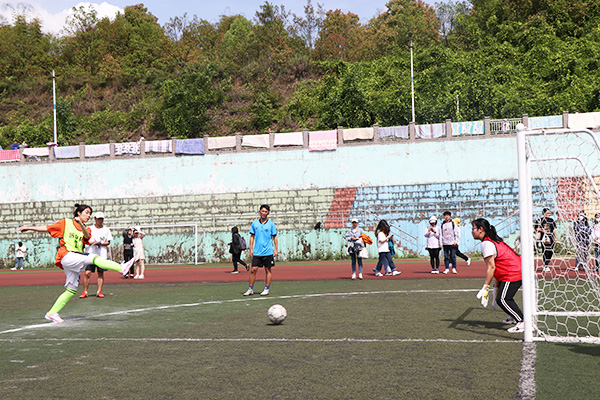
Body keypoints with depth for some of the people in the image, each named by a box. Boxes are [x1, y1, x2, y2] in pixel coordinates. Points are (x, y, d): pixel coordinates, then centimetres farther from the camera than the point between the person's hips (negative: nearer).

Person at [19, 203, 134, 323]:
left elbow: (87, 237, -3)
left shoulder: (86, 229, 21)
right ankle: (121, 268, -40)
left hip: (75, 262, 6)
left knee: (71, 290, 2)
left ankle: (52, 313, 8)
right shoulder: (66, 223, 11)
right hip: (66, 256, -6)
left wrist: (81, 224, -19)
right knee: (94, 258, -26)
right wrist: (29, 228, 15)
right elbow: (47, 228, 16)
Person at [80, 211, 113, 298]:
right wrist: (91, 242, -13)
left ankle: (99, 291, 7)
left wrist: (100, 243, -13)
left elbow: (108, 242, 5)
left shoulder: (106, 230, 7)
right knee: (87, 273, -7)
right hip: (91, 254, -1)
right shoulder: (90, 229, 7)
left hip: (102, 255, 1)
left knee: (101, 273, 1)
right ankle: (85, 292, 1)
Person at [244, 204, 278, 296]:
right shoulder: (254, 223, 6)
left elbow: (274, 237, 4)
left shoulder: (271, 224, 1)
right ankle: (250, 289, 6)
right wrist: (251, 249, 4)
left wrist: (275, 249, -2)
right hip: (257, 252, 2)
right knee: (253, 270, -1)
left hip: (268, 252, -2)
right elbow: (252, 236, 11)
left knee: (268, 270, 4)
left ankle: (267, 289, 12)